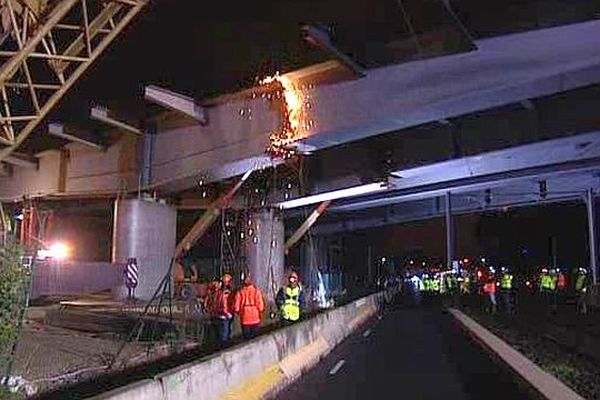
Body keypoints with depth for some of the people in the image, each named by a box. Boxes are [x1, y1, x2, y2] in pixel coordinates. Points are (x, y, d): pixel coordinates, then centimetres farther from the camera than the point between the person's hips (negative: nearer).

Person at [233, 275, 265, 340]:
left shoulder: (240, 292, -2)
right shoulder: (256, 291, -5)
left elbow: (236, 308, -2)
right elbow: (260, 305, -8)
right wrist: (260, 313, 9)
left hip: (244, 319, 1)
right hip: (255, 318, -1)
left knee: (246, 338, 9)